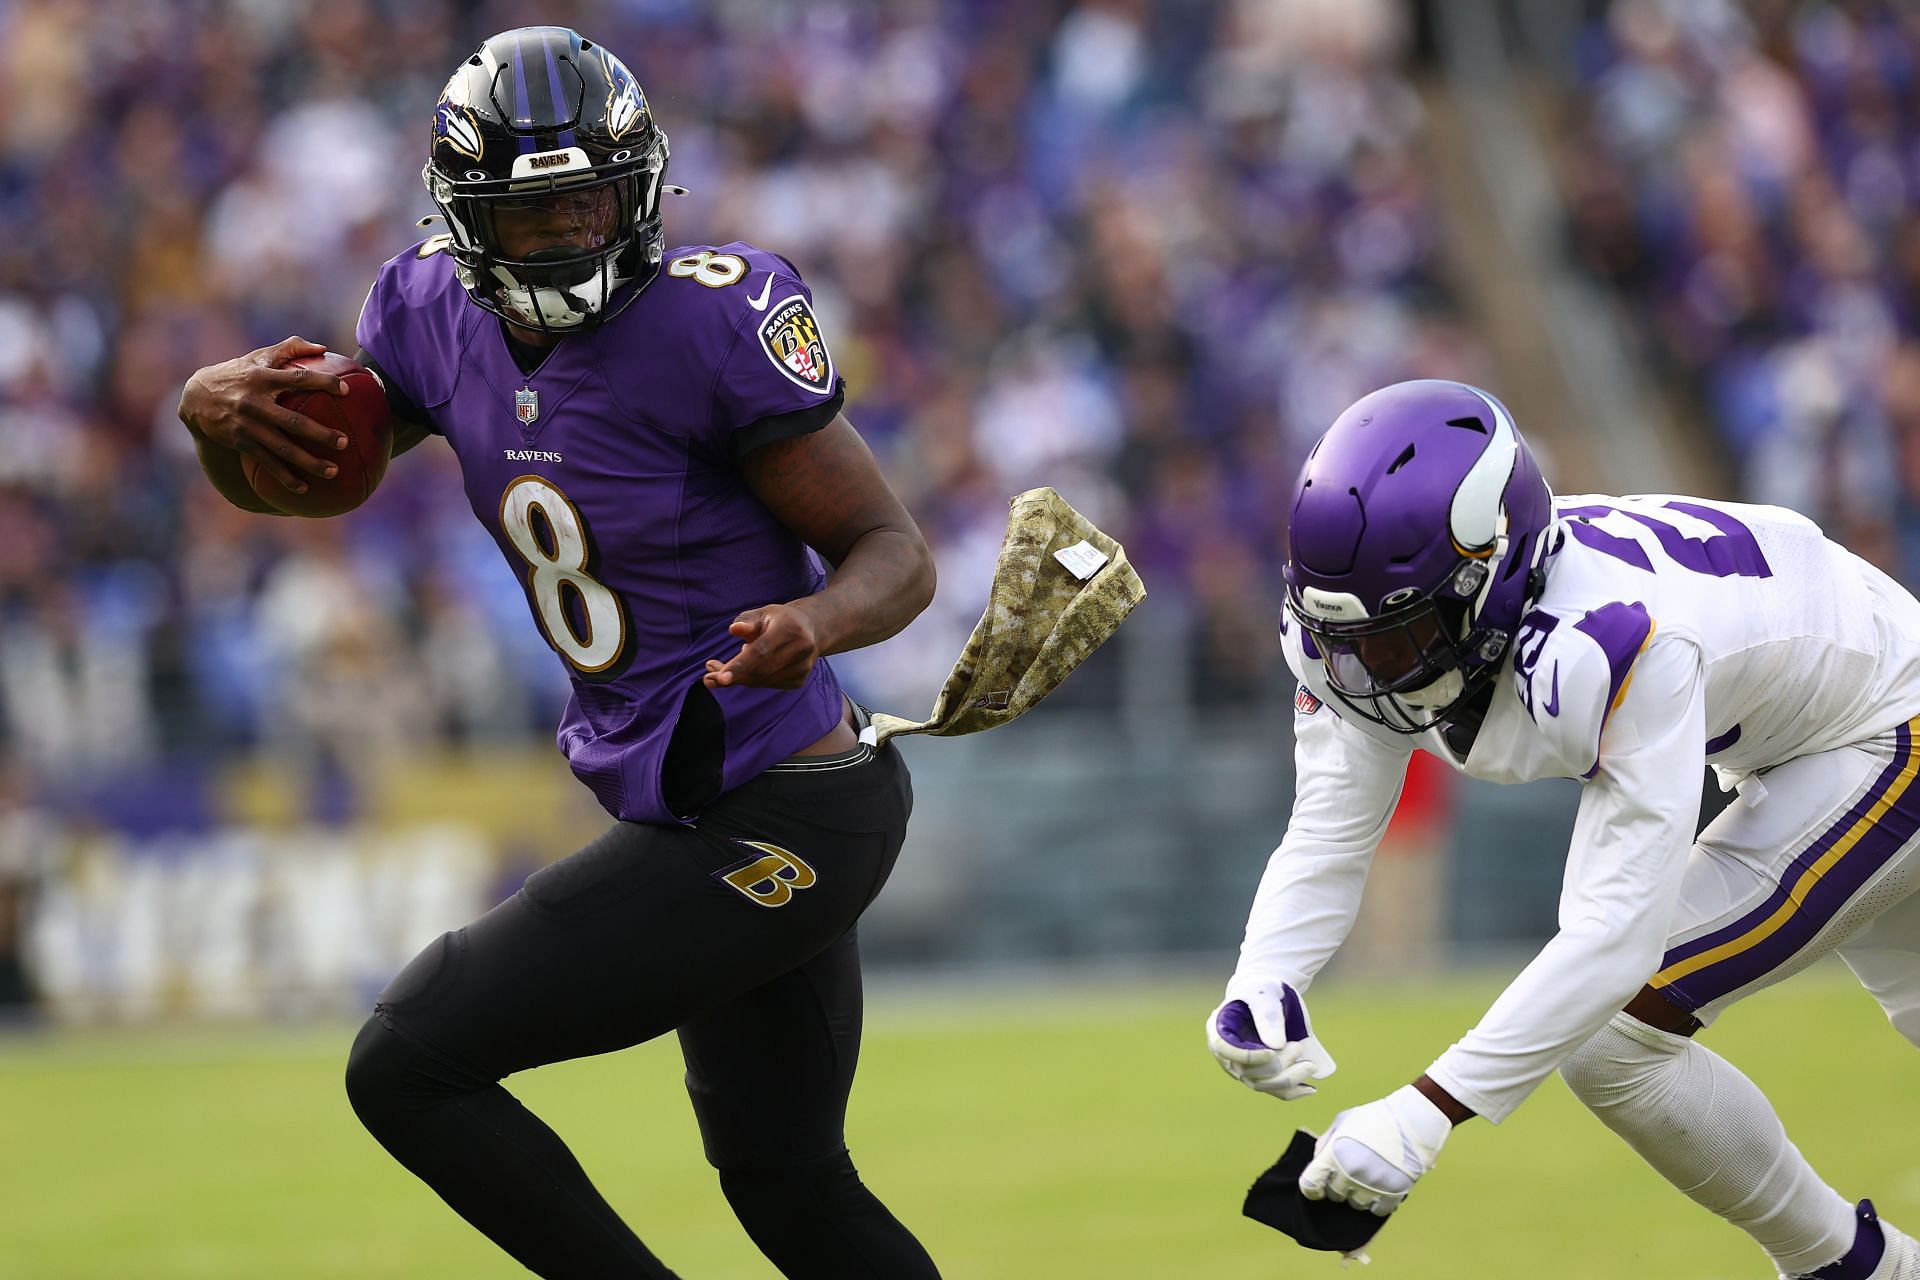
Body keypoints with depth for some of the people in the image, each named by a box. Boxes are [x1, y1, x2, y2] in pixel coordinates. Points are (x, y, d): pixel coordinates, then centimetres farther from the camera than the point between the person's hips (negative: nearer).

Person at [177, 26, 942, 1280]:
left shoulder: (709, 323, -21)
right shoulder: (440, 314, -1)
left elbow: (897, 553, -16)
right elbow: (277, 477, 12)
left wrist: (814, 622, -38)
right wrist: (218, 409, -10)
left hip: (767, 834, -9)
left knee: (407, 1068, -10)